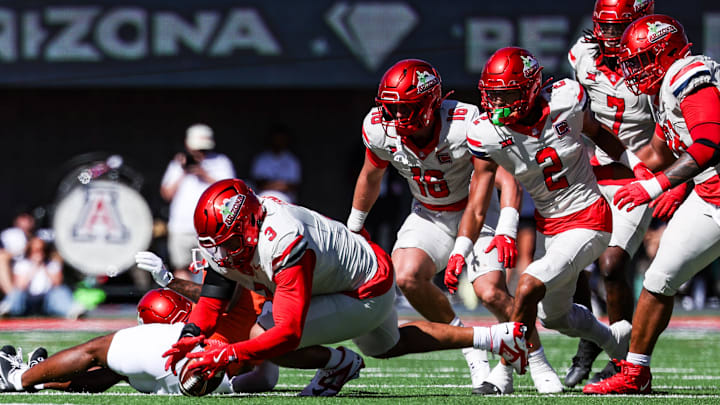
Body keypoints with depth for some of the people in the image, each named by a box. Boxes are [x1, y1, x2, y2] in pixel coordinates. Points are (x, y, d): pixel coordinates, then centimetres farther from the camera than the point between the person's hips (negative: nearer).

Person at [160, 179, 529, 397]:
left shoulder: (285, 244, -40)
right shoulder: (225, 242, -14)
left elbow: (287, 334, -44)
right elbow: (210, 302, -8)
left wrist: (223, 356, -47)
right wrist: (187, 340, -26)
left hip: (369, 293, -10)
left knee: (267, 340, -22)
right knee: (387, 346, 36)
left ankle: (339, 364, 3)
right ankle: (494, 337, 43)